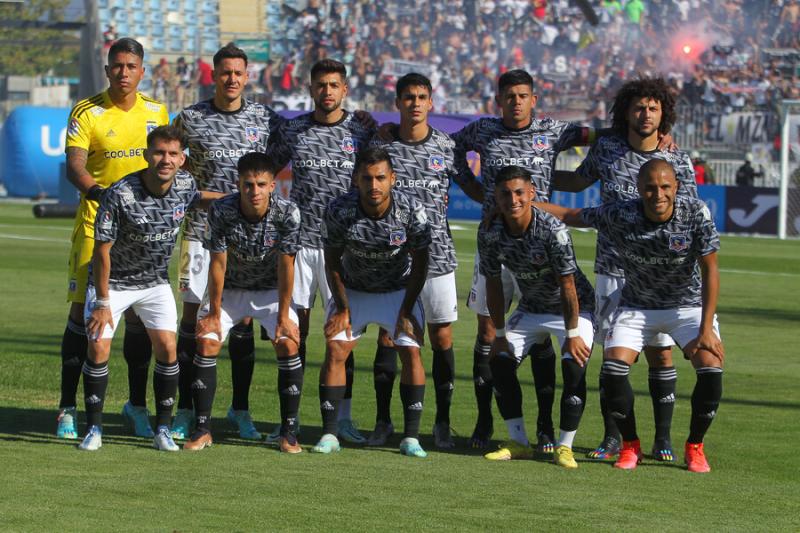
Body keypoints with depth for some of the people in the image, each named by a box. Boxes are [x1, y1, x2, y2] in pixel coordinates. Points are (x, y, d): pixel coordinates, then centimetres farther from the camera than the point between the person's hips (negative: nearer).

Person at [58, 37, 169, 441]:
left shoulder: (157, 112, 7)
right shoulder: (86, 112, -6)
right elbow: (74, 165, -16)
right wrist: (95, 190, -34)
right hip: (96, 224, -3)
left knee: (140, 315, 5)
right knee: (83, 309, -4)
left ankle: (137, 405, 17)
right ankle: (68, 408, 3)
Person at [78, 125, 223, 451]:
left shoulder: (185, 184, -12)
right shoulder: (120, 195, -28)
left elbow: (196, 200, 16)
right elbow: (102, 250, -20)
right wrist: (103, 302, -17)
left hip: (155, 281, 4)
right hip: (113, 281, -3)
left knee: (167, 348, -8)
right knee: (98, 348, -11)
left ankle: (163, 430, 3)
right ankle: (94, 429, 3)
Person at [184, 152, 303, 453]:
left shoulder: (287, 213, -26)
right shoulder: (221, 211, -26)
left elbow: (286, 266, -20)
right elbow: (218, 263, -19)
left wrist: (283, 316, -17)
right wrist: (214, 313, -13)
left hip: (271, 290, 0)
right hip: (229, 289, 1)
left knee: (288, 343, -18)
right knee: (206, 341, -14)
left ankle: (289, 433, -9)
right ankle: (203, 429, -5)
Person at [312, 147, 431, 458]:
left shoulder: (412, 212, -24)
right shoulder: (339, 211, -23)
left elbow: (419, 265, -10)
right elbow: (332, 262, -8)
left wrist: (406, 311, -13)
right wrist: (342, 309, -10)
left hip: (399, 290, 0)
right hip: (352, 290, 0)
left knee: (411, 351, -14)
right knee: (335, 350, -13)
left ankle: (411, 437, -9)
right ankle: (329, 435, -7)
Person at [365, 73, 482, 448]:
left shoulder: (447, 147, 3)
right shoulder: (379, 146, 2)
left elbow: (474, 189, 11)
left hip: (437, 258, 0)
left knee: (442, 338, 1)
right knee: (387, 337, 0)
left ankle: (442, 423, 9)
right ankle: (383, 421, 10)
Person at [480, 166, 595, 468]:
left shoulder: (553, 230, -31)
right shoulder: (489, 233, -16)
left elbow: (567, 286, -27)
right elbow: (493, 285, -5)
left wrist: (573, 334, -25)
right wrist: (500, 334, -3)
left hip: (575, 308, -5)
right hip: (531, 308, 5)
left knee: (574, 367, -22)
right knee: (499, 361, -5)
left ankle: (564, 447, -12)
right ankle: (518, 443, 5)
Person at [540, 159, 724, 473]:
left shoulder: (696, 213, -22)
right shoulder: (619, 216, -21)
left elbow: (710, 270, -17)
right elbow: (571, 216, -5)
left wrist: (706, 328, -21)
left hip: (688, 304, -1)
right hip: (637, 306, 1)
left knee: (711, 367, -22)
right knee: (613, 367, -21)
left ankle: (694, 447, 3)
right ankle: (630, 446, 3)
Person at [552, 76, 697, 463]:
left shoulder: (679, 162, -1)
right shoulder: (606, 149, 3)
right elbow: (579, 181, 22)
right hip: (613, 270, 1)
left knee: (661, 354, -1)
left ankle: (663, 439, 9)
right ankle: (612, 438, 9)